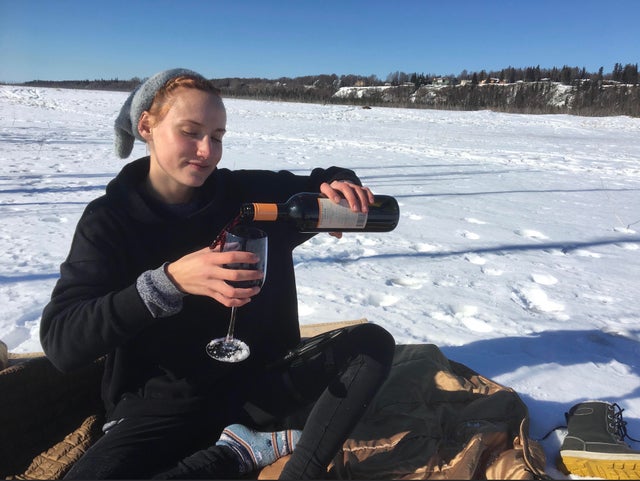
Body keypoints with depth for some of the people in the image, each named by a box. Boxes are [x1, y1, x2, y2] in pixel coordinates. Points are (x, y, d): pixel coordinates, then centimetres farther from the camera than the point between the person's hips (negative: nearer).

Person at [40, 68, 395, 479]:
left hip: (258, 382, 2)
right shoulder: (109, 220, -8)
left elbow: (321, 187, 10)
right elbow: (60, 342, -18)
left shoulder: (248, 192, -2)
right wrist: (169, 281, -33)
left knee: (372, 343, -13)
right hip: (162, 406, -1)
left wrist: (340, 183, -16)